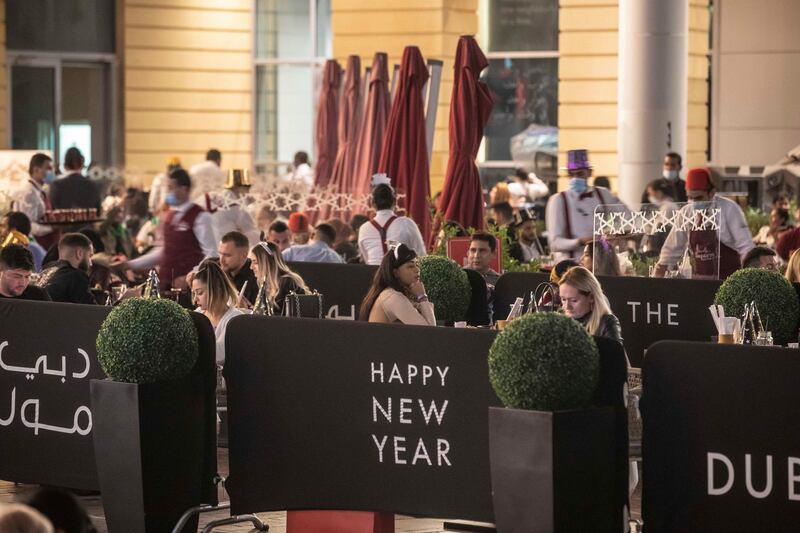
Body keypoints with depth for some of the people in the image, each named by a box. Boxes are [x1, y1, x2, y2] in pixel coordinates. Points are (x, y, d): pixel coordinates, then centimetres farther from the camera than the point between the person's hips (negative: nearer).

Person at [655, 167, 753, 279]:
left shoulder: (729, 209, -10)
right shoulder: (687, 213, 2)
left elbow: (745, 247, -11)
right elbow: (672, 248, 10)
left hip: (728, 279, -4)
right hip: (699, 281, 4)